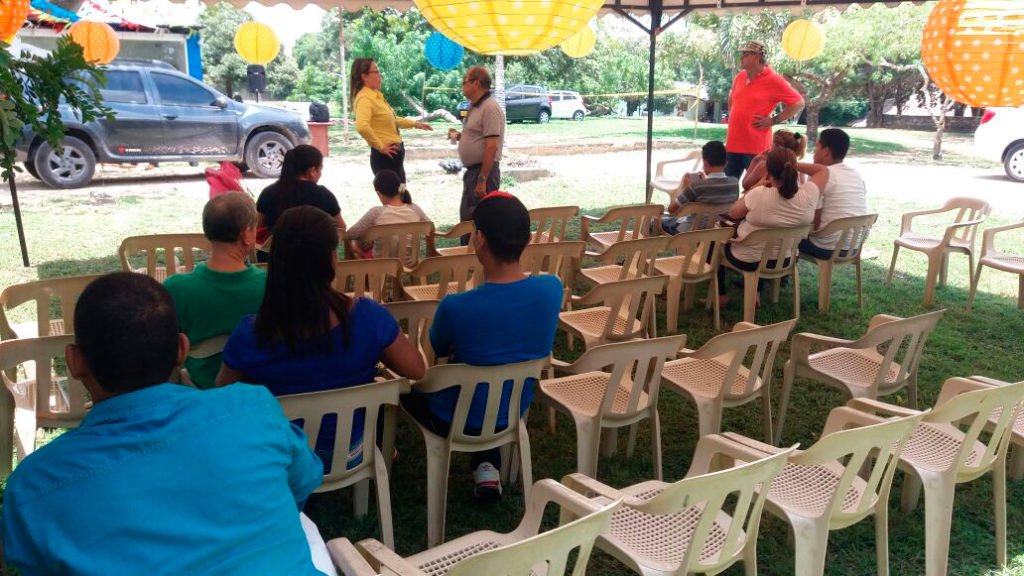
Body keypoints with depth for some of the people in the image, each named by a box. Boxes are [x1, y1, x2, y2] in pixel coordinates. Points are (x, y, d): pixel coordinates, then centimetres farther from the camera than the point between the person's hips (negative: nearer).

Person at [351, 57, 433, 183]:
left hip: (395, 154, 10)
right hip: (385, 156, -10)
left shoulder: (376, 95, 12)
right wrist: (380, 147, -24)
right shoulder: (364, 98, -18)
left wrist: (414, 123, 24)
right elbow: (362, 127, -35)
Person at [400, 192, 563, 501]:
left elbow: (439, 350, -8)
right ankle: (487, 465, 25)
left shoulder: (456, 306, -31)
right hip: (513, 413, 4)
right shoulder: (552, 288, -19)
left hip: (456, 421, -3)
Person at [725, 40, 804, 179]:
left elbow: (798, 103, -6)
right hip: (733, 144, 6)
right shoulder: (739, 77, 11)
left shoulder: (774, 80, -8)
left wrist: (773, 120, -11)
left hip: (756, 147, -6)